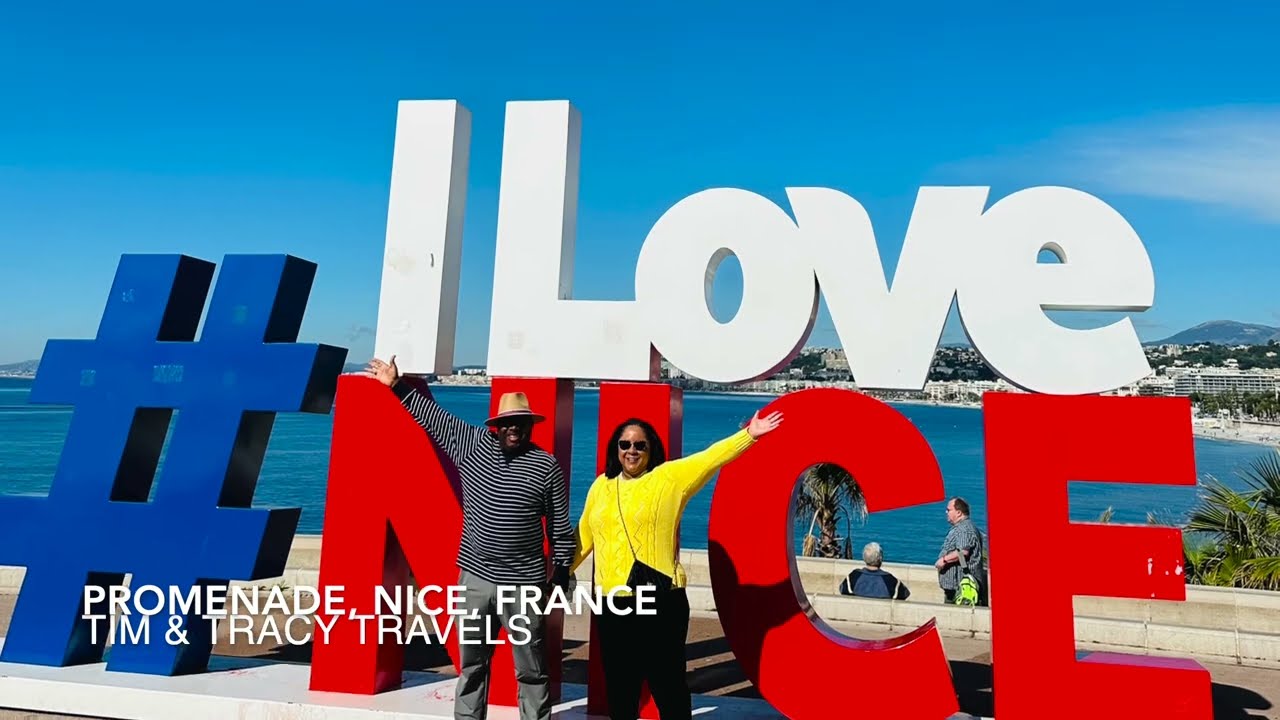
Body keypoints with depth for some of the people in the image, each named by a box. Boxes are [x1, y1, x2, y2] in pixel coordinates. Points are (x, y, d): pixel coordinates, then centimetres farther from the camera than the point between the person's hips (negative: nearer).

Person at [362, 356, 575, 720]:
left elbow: (561, 528, -1)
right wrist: (397, 385, 10)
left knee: (531, 671, 7)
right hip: (474, 578, 3)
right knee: (471, 665, 16)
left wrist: (561, 575, -2)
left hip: (524, 585, -3)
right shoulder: (473, 445, 2)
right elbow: (433, 415, 10)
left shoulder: (547, 467, -5)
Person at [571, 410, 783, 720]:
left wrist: (749, 435, -18)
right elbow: (583, 537, 19)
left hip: (660, 602, -3)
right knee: (619, 686, 15)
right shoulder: (601, 486, 12)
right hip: (611, 604, 4)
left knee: (668, 685, 6)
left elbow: (710, 458, -9)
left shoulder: (669, 477, 0)